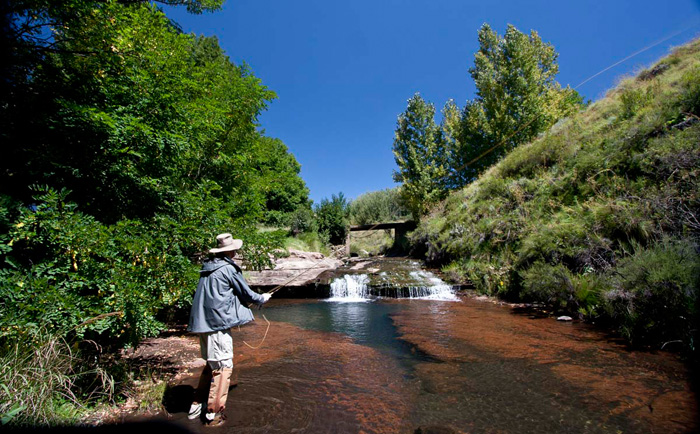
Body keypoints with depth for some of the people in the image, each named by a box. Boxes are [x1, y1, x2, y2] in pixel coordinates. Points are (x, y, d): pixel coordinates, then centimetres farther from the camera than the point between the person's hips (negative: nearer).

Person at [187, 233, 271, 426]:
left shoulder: (208, 267, 13)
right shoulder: (228, 268, -12)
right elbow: (245, 293, -3)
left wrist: (244, 301, 31)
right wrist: (262, 298, 16)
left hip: (202, 323, 9)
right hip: (218, 323, -9)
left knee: (211, 364, 22)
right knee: (223, 367, 1)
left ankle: (196, 405, 30)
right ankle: (214, 413, 7)